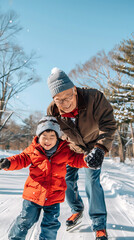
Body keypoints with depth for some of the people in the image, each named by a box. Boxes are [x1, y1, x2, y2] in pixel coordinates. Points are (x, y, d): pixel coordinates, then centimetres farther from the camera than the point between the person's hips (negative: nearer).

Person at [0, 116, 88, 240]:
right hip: (33, 193, 0)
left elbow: (76, 159, 2)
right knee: (26, 219, 14)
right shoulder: (33, 149, -5)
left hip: (54, 196, 0)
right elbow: (22, 159, 5)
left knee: (51, 223, 11)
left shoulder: (64, 150, -5)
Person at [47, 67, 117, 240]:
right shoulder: (52, 111, -25)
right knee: (68, 180, 6)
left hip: (94, 146, -3)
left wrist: (100, 148, -49)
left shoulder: (94, 98, -36)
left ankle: (99, 225, 1)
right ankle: (77, 210, 35)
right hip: (72, 149, 4)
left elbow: (108, 125, -35)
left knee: (92, 181, -13)